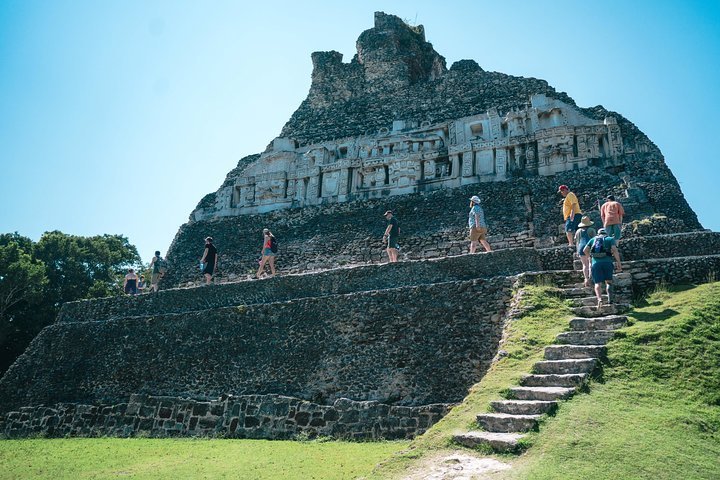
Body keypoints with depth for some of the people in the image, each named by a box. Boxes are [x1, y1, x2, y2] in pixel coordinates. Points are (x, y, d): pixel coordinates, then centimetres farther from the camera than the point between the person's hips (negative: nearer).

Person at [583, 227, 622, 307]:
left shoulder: (593, 239, 20)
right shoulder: (610, 239, 14)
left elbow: (585, 250, 9)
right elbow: (614, 250, -2)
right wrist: (619, 263, -2)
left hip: (596, 263, 1)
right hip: (607, 262, -1)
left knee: (598, 283, -1)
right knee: (608, 281, 14)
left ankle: (599, 299, -24)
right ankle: (609, 297, -9)